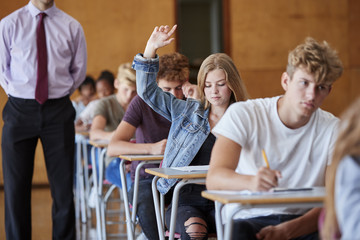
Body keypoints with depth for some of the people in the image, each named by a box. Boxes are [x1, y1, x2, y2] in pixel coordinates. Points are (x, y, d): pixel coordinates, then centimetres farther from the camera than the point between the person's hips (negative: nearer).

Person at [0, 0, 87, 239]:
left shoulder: (71, 27, 3)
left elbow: (79, 70, 14)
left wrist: (60, 94, 8)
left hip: (58, 111, 1)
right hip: (20, 110, -1)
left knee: (63, 184, 2)